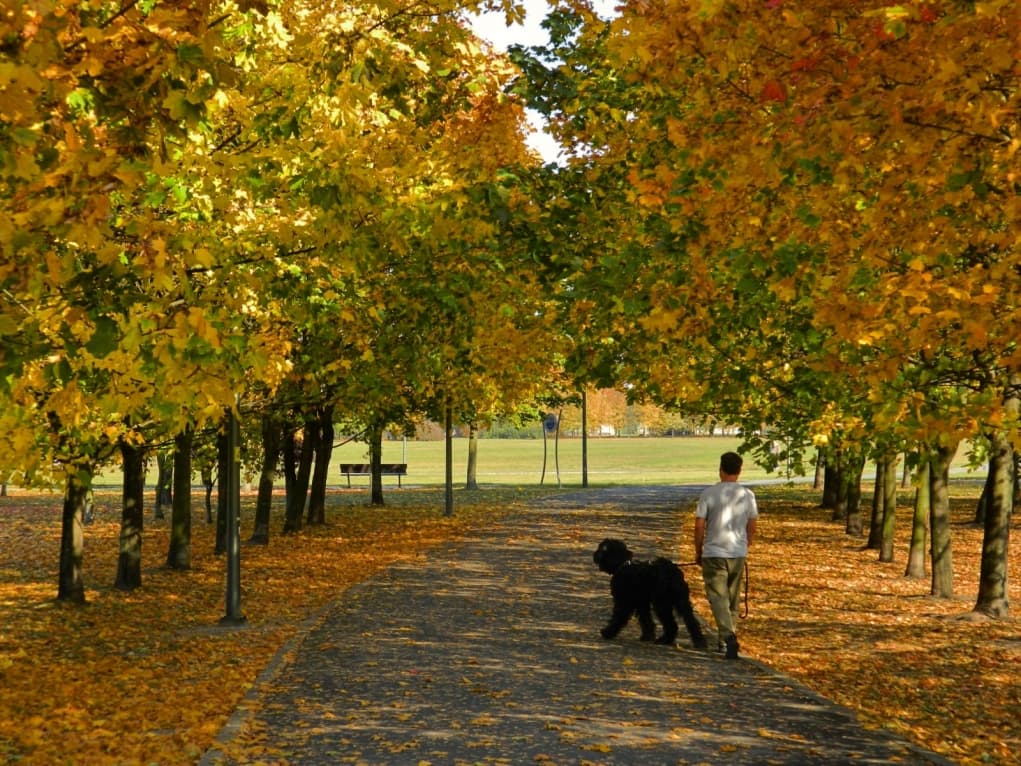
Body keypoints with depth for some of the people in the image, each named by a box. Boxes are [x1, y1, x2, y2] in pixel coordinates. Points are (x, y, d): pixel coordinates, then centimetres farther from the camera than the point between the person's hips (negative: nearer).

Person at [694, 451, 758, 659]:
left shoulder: (709, 494, -9)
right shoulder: (748, 495, 1)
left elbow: (699, 526, -7)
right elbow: (751, 527, 8)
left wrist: (698, 552, 6)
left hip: (714, 553, -4)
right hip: (738, 553, 4)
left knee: (718, 597, -6)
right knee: (733, 597, 17)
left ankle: (728, 635, -25)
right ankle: (727, 637, 26)